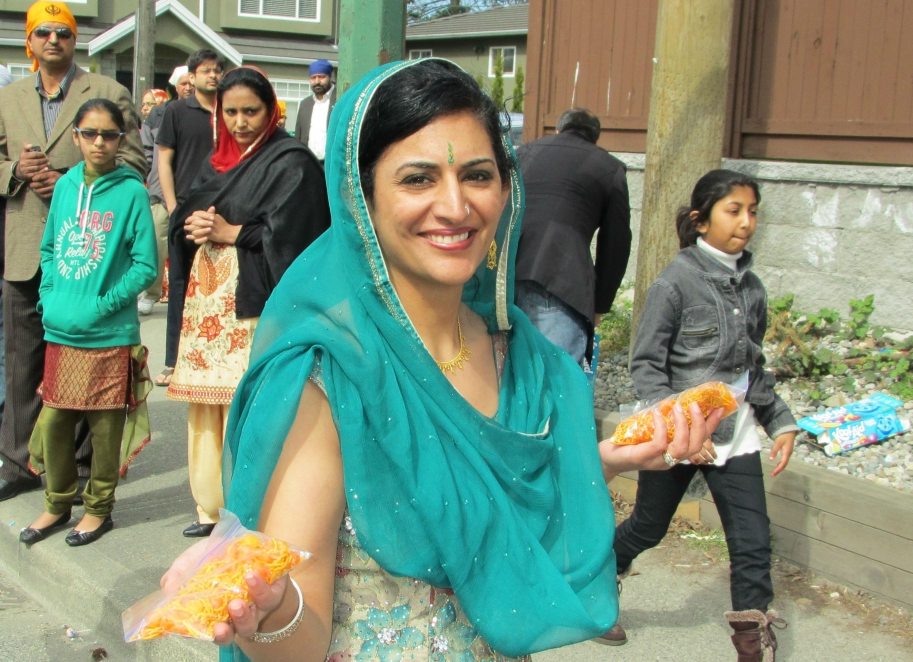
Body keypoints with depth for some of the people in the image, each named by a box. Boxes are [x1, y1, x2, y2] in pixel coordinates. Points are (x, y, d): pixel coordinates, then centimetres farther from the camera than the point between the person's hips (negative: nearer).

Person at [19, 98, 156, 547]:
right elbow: (49, 249, 15)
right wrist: (49, 298, 1)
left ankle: (99, 508, 24)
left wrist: (102, 304, -14)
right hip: (60, 331, 4)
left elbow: (145, 266, -8)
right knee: (52, 421, 10)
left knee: (105, 425, 6)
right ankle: (58, 504, 29)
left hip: (109, 334, -4)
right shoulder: (65, 185, 6)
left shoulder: (131, 191, -8)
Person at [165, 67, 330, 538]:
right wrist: (194, 227, -3)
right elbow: (186, 216, 19)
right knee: (205, 403, 8)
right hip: (205, 296, 7)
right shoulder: (219, 161, 18)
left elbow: (287, 234, -12)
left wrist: (228, 232, -8)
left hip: (252, 301, -7)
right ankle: (211, 507, 18)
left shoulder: (290, 162, -4)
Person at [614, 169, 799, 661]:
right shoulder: (676, 282, -11)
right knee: (647, 528, 12)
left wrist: (780, 421, 8)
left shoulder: (750, 286, 6)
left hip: (736, 435, 5)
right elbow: (645, 366, -12)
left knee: (753, 541, -1)